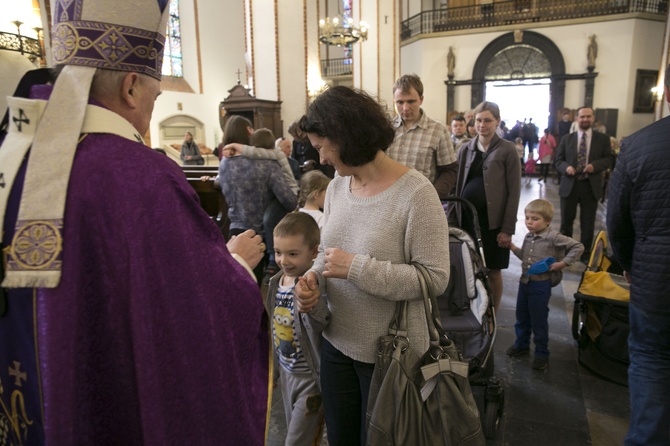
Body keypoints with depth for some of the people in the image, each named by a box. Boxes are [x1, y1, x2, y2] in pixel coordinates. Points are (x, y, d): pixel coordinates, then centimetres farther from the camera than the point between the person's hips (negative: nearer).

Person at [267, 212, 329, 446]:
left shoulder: (314, 285, -24)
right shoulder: (277, 281, -2)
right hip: (287, 373, 8)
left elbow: (322, 324, -41)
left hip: (310, 377, -7)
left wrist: (310, 307, -61)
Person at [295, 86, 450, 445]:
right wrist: (313, 276, -9)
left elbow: (435, 278, -23)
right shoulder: (336, 187, 2)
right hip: (336, 343, 6)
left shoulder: (415, 192, -21)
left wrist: (355, 268, -26)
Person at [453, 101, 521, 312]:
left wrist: (507, 229, -11)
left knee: (493, 271, 7)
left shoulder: (507, 150, -5)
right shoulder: (467, 149, 8)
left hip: (492, 220, -3)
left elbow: (513, 191, -7)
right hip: (467, 217, 4)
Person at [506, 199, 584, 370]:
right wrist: (512, 247, 6)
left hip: (540, 285, -7)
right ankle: (521, 344, 39)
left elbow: (578, 247, -16)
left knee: (539, 321, 5)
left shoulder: (553, 237, -16)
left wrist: (562, 263, -19)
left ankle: (541, 353, 21)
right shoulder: (528, 237, 5)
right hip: (524, 282, 7)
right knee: (522, 317, 19)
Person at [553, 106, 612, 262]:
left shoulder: (603, 139, 5)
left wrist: (595, 165, -18)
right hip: (569, 185, 1)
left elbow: (608, 159, 2)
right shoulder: (567, 139, 7)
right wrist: (566, 167, -16)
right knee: (566, 221, 9)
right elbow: (557, 160, 5)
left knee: (588, 223, 8)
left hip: (591, 186, 0)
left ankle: (586, 253, 24)